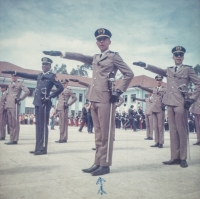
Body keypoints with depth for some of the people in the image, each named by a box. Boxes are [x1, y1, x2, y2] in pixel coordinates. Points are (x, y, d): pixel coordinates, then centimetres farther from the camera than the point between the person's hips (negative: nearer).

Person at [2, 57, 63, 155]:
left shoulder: (52, 76, -2)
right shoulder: (39, 75, 19)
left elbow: (60, 87, -10)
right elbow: (27, 75, 24)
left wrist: (50, 97, -12)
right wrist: (14, 72, 20)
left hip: (44, 103, -7)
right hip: (37, 102, 7)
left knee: (43, 125, -6)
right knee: (38, 125, 8)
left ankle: (43, 149, -2)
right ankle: (38, 148, 14)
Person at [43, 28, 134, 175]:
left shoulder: (114, 56, 2)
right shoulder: (95, 58, 21)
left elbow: (129, 74, -4)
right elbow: (79, 57, 23)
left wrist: (119, 92, -10)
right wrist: (60, 53, 18)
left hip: (105, 99, -7)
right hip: (94, 99, 7)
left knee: (106, 134, -4)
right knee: (98, 134, 9)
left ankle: (105, 165, 1)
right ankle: (98, 163, 15)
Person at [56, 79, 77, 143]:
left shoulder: (68, 90, -3)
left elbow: (75, 98, -5)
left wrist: (68, 104, -9)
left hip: (64, 108, -8)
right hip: (60, 108, 8)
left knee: (63, 123, -8)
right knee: (61, 123, 11)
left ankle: (64, 138, -5)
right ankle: (62, 138, 17)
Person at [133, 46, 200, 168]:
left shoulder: (188, 69, 5)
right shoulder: (169, 70, 18)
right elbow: (158, 70, 5)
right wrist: (145, 65, -8)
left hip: (180, 103, -4)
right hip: (170, 103, 4)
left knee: (182, 131, -3)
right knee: (173, 130, 6)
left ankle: (183, 158, 6)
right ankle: (175, 157, 11)